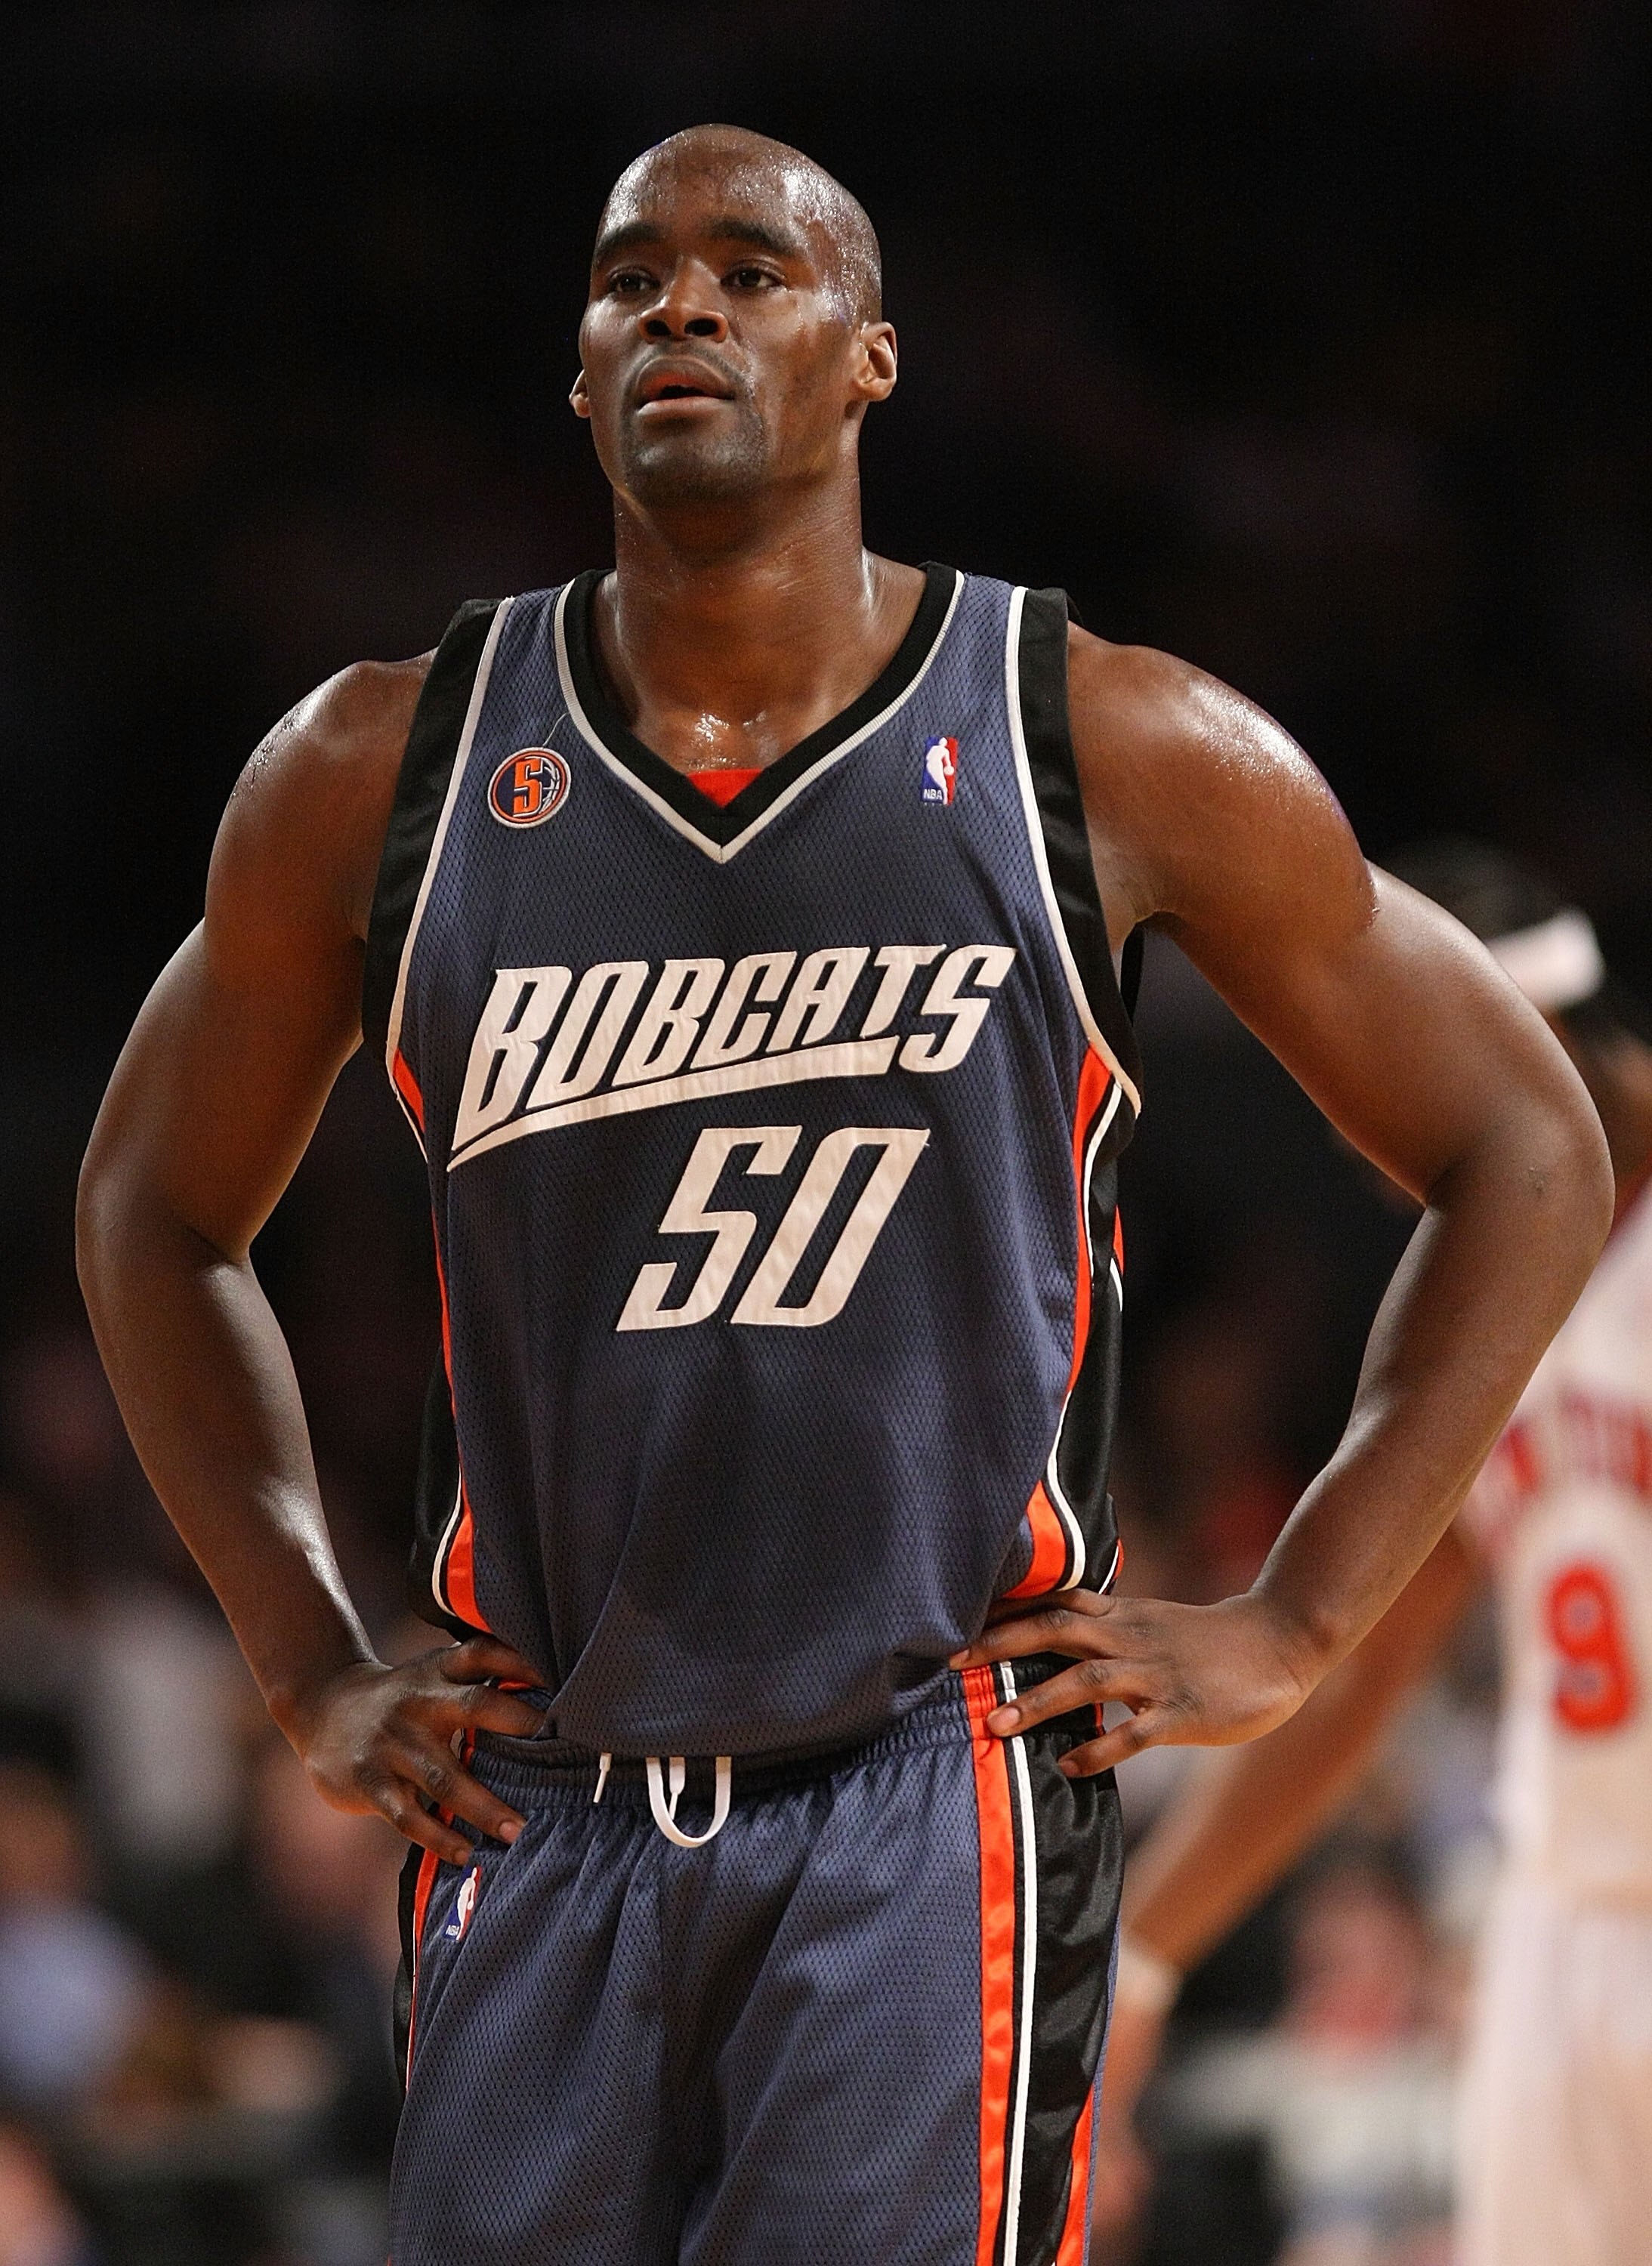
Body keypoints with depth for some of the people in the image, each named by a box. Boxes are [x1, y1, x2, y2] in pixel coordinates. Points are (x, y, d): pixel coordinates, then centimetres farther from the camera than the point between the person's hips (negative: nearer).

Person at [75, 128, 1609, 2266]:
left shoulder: (1113, 757, -1)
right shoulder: (380, 778, 5)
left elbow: (1526, 1152, 7)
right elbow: (155, 1208, 21)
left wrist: (1289, 1629, 2)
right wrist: (309, 1667, 12)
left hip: (935, 1791, -3)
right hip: (534, 1814, 3)